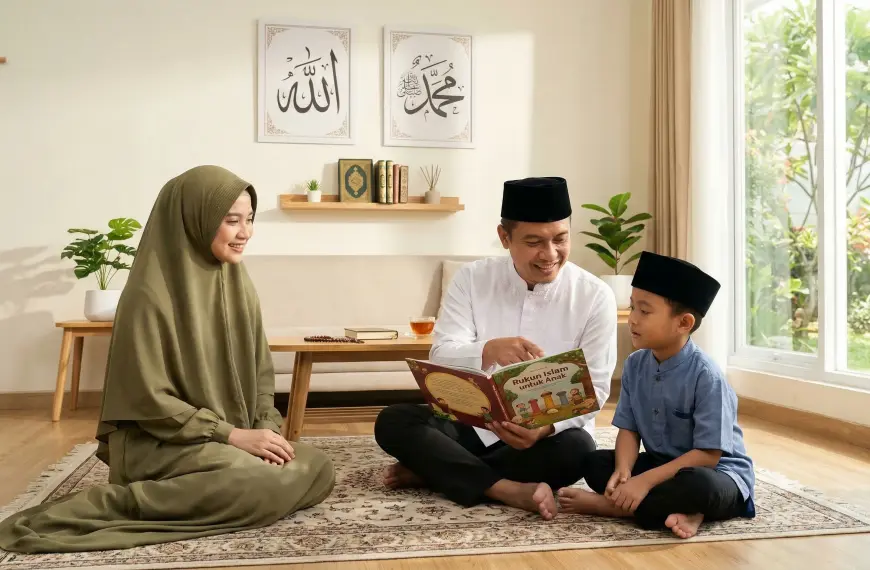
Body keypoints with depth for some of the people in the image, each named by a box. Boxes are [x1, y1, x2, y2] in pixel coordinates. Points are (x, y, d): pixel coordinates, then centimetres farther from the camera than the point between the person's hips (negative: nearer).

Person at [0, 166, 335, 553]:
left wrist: (267, 429, -9)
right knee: (268, 484, -28)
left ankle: (179, 493, -2)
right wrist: (232, 435, -19)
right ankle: (113, 505, -18)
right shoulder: (151, 292, -16)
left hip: (231, 435, 7)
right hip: (162, 442, -7)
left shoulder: (238, 284, 5)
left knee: (317, 470, -11)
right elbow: (149, 399, -17)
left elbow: (260, 371, 9)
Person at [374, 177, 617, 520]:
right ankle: (509, 490, -31)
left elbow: (594, 389, -10)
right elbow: (441, 359, -14)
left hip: (548, 433, -1)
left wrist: (547, 427, -31)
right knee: (393, 421, -21)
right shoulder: (471, 279, -5)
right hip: (474, 427, 1)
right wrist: (489, 350, -37)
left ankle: (435, 470, -20)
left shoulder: (595, 296, -8)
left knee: (576, 448, -34)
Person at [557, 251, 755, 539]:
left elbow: (707, 454, -23)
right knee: (593, 463, -9)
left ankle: (606, 505, -21)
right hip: (661, 464, 6)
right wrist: (623, 472, -23)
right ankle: (681, 510, -23)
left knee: (697, 485, -39)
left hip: (717, 473, -6)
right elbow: (628, 429, -2)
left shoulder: (705, 375, -23)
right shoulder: (635, 365, -4)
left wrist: (645, 481, -28)